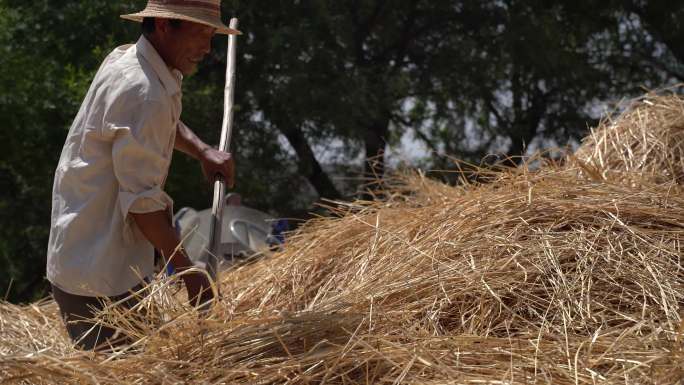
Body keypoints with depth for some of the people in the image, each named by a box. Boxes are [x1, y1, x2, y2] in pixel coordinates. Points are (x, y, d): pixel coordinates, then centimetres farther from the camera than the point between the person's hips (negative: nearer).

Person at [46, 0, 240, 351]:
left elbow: (165, 122, 32)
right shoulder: (143, 93, -21)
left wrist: (203, 151, 12)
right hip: (97, 274, -10)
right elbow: (142, 202, -21)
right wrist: (188, 273, -13)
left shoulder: (125, 59, 10)